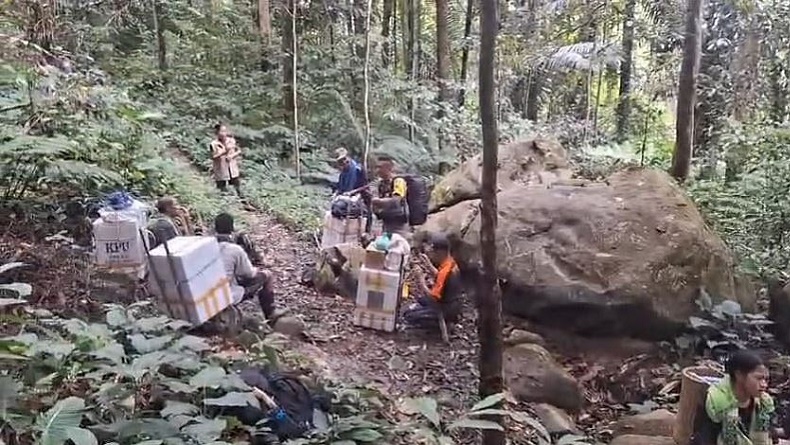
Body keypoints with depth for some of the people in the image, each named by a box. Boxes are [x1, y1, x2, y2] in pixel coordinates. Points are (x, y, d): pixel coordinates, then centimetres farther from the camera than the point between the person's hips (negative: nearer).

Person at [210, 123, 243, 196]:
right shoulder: (214, 144, -12)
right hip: (221, 172, -3)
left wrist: (232, 155, -15)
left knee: (238, 187, 9)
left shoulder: (232, 140, -2)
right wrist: (225, 151, -25)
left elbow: (239, 151, 4)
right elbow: (213, 157, -19)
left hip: (233, 169, 3)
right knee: (223, 190, 8)